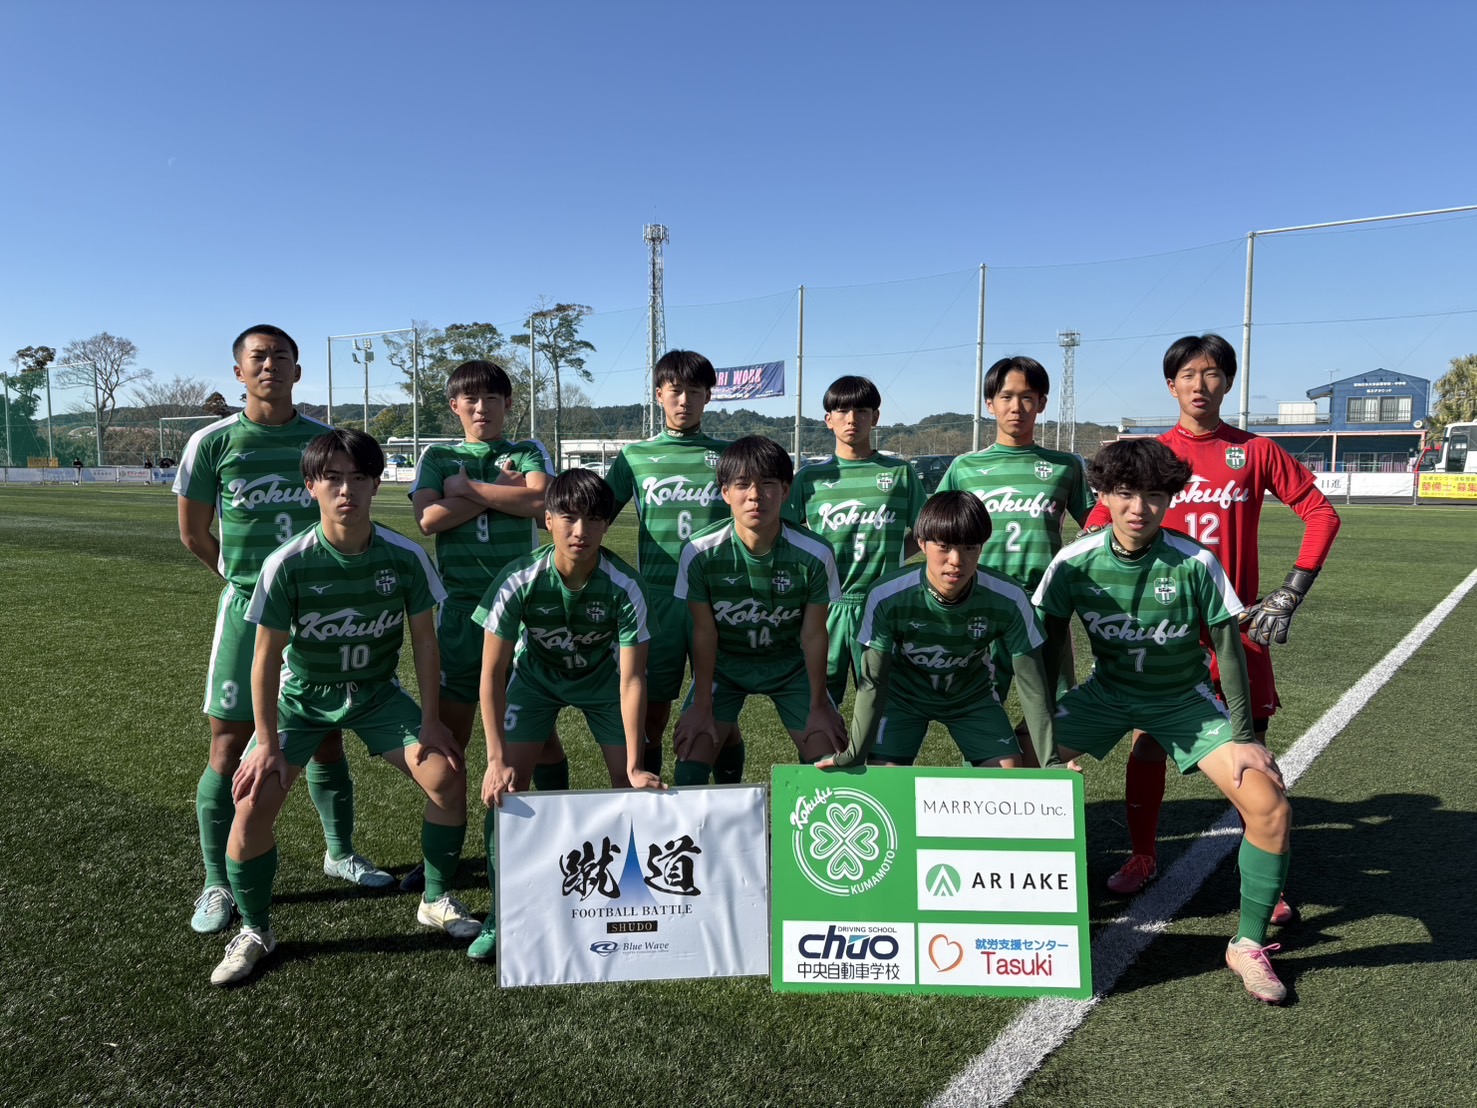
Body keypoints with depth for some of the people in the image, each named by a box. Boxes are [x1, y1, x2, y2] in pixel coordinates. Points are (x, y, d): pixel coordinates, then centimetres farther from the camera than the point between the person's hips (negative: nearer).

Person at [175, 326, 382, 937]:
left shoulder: (326, 440, 3)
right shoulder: (213, 442, -1)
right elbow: (193, 533, 9)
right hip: (247, 606, -1)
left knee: (327, 738, 10)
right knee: (230, 746, -1)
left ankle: (340, 852, 29)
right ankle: (217, 884, 14)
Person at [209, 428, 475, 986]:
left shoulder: (405, 556, -17)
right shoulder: (287, 563, -22)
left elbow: (424, 640, -7)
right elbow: (267, 655, -13)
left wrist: (430, 720, -7)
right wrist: (267, 743, -12)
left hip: (378, 693, 1)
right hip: (302, 695, -1)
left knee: (448, 776, -13)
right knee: (254, 802, -17)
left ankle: (436, 901, 12)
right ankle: (254, 931, 11)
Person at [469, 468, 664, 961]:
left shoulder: (625, 585, -31)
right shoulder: (520, 580, -31)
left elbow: (631, 680, -27)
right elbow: (492, 672, -25)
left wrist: (635, 767, -30)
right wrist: (497, 760, -29)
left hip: (603, 676, 0)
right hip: (536, 675, 0)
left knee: (631, 788, -8)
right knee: (506, 788, -12)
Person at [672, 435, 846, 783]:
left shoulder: (813, 555, -24)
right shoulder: (701, 553, -24)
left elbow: (813, 635, -12)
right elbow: (704, 632, -13)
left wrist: (818, 705, -5)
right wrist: (702, 706, -8)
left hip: (790, 665, 1)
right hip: (723, 665, 0)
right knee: (689, 774, -12)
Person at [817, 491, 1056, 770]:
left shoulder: (1008, 600, -29)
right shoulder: (887, 597, -33)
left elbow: (1032, 683, -20)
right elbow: (873, 680, -24)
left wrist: (1049, 760, -21)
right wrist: (856, 753, -25)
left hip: (971, 694, 2)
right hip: (904, 692, -1)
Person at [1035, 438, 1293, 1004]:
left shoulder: (1195, 563, -21)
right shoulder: (1074, 562, -17)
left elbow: (1227, 647, -10)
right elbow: (1049, 644, -5)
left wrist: (1242, 735, -11)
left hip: (1185, 699, -1)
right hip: (1107, 691, 1)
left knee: (1270, 806, -17)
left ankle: (1249, 944, 6)